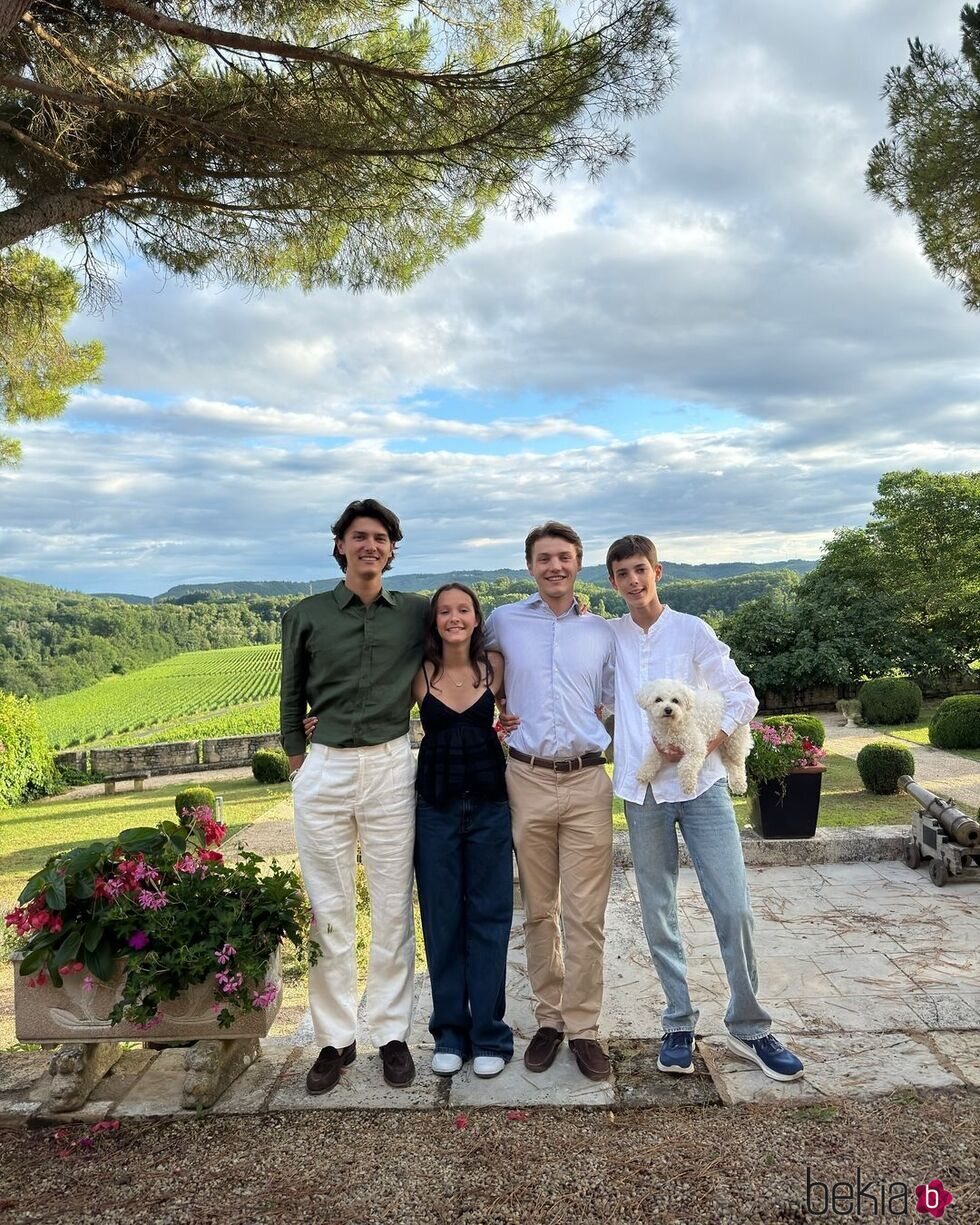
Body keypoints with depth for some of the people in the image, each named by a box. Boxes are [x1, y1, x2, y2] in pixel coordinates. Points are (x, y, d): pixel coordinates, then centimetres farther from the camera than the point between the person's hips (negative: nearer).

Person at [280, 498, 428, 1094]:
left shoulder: (418, 612, 4)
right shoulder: (306, 615, 4)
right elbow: (292, 696, 11)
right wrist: (297, 757, 8)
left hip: (392, 766, 0)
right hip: (324, 770, 0)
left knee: (393, 909, 7)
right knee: (329, 910, 8)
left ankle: (393, 1033, 22)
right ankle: (335, 1038, 22)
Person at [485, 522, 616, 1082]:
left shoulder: (602, 632, 8)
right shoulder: (503, 622, 5)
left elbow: (618, 704, 16)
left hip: (587, 782, 0)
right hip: (528, 779, 0)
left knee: (586, 914, 1)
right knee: (539, 911, 10)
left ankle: (583, 1026, 15)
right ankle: (549, 1018, 24)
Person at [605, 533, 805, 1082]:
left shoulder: (692, 631, 1)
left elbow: (743, 697, 0)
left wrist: (701, 744, -13)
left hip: (700, 784, -2)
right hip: (642, 792, 2)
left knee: (734, 908, -3)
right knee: (659, 915, 8)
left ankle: (749, 1028, 14)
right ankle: (680, 1024, 22)